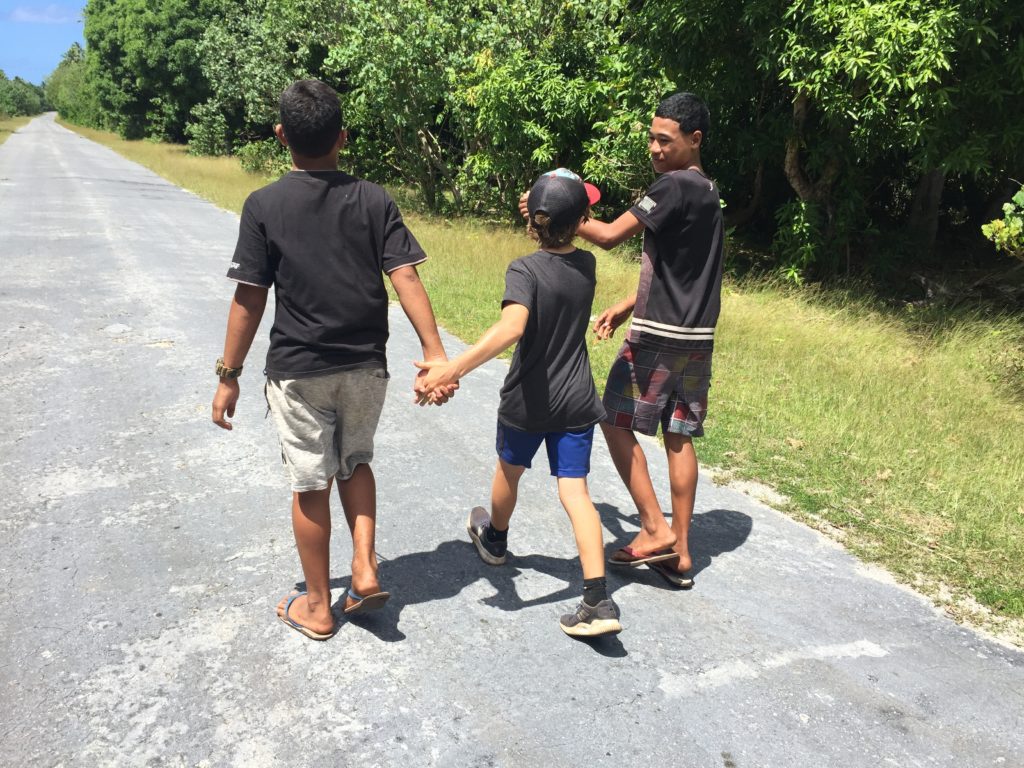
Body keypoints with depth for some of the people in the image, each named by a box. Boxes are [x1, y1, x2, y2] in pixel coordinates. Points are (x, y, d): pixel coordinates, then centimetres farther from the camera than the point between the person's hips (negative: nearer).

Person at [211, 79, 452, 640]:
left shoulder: (264, 205, -7)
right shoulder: (373, 200, -2)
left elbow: (249, 299, -8)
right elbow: (406, 279, -10)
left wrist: (229, 374, 0)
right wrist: (436, 352, -11)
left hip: (297, 370, -2)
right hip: (366, 367, 2)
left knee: (310, 485, 10)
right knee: (355, 463, 25)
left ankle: (317, 607, 24)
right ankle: (365, 568, 13)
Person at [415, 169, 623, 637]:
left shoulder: (524, 270, -19)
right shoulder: (587, 264, -2)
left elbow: (511, 327, -38)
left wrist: (454, 368, -44)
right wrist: (566, 215, 19)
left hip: (527, 401, -3)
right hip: (576, 404, 3)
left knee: (509, 470, 23)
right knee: (575, 491, 1)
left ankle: (495, 539, 51)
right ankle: (599, 602, -8)